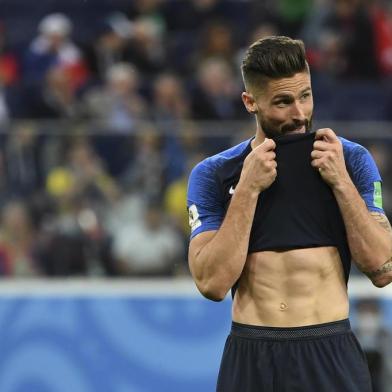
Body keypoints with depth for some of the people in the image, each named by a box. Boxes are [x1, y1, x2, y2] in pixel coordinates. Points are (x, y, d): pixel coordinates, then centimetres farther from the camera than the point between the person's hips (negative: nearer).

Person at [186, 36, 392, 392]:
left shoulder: (351, 160, 2)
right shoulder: (212, 175, 0)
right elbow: (212, 284, -10)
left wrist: (341, 181, -12)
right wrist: (248, 188, -14)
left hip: (331, 355, 0)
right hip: (250, 358, 0)